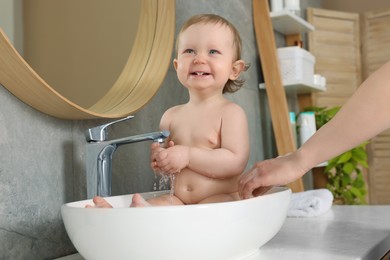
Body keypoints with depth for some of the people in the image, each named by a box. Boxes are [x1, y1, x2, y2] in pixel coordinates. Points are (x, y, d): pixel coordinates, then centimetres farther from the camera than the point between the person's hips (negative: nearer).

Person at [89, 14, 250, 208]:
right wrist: (158, 159, -6)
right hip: (179, 201, 6)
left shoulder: (230, 113, -5)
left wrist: (187, 155, -21)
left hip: (221, 199, -6)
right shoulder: (171, 116, 10)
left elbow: (236, 162, -17)